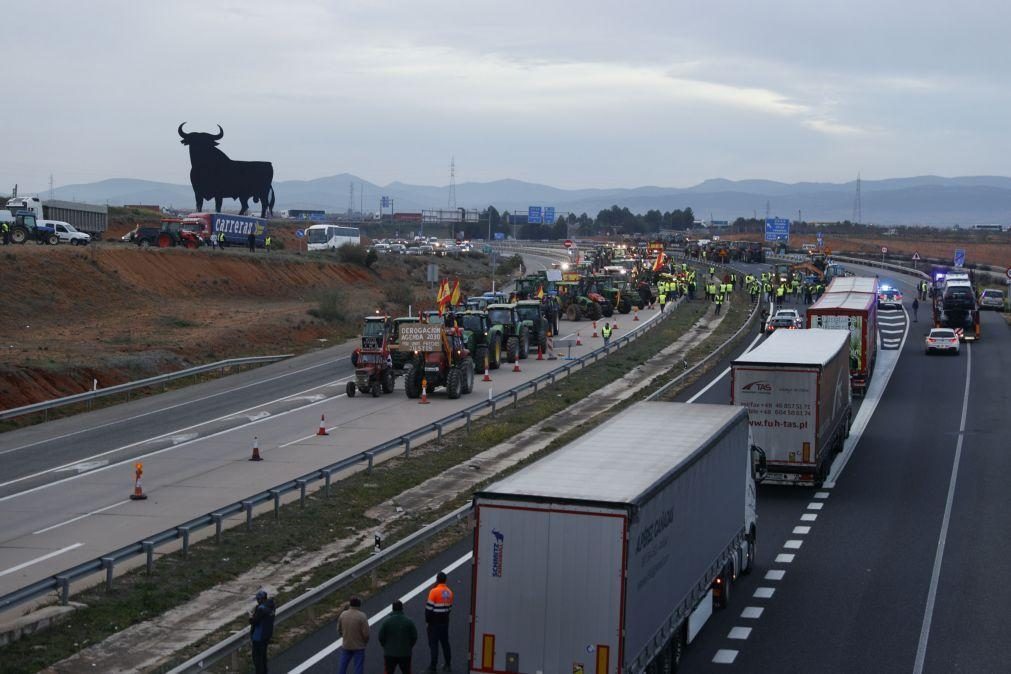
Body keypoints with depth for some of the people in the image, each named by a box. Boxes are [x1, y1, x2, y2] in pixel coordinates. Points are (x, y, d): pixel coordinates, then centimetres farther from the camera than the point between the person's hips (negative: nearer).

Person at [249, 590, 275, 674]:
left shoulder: (261, 608, -27)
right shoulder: (270, 606, 2)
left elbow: (253, 622, -23)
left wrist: (251, 617, -3)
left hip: (259, 637, -9)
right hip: (267, 635, 9)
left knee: (257, 656, 2)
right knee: (263, 655, 23)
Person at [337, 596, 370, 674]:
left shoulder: (343, 614, -4)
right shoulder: (361, 616, -17)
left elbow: (339, 629, 5)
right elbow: (365, 632, -17)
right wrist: (365, 642, 2)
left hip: (346, 645, 4)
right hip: (359, 646, -4)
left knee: (343, 665, 14)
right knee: (358, 666, 4)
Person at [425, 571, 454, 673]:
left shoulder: (434, 591, -16)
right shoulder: (449, 592, 5)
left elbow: (429, 608, -16)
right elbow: (450, 607, 10)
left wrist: (427, 621, -7)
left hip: (434, 622, -6)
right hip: (445, 622, 6)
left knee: (433, 643, 0)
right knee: (445, 643, 14)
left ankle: (433, 665, 0)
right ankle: (447, 665, 20)